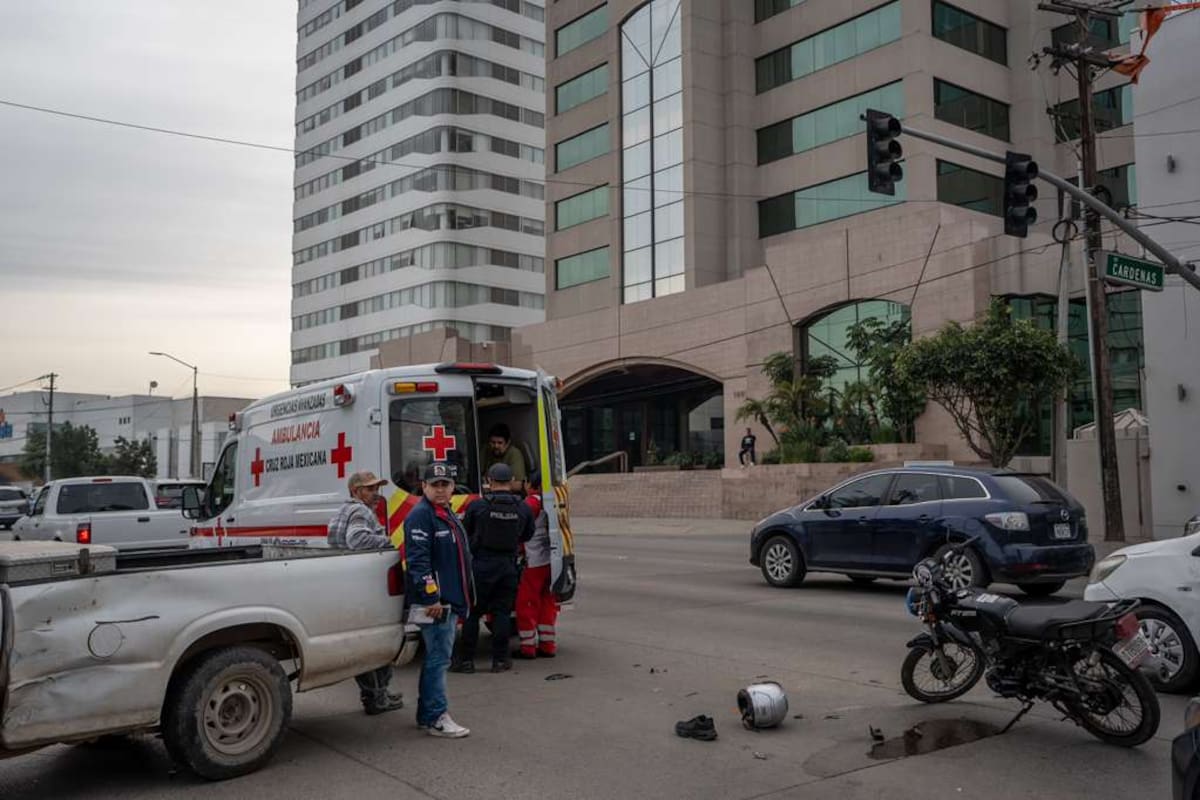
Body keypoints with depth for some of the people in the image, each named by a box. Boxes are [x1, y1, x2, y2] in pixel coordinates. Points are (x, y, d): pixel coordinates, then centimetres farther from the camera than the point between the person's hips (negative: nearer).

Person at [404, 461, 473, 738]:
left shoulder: (448, 515, 19)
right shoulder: (420, 516, -13)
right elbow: (418, 560, -21)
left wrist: (462, 598, 25)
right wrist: (431, 597, -24)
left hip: (449, 601, 10)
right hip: (434, 602, -10)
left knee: (437, 656, 15)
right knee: (438, 656, -7)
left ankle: (427, 715, 24)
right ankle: (436, 717, -1)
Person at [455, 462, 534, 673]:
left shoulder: (477, 506, -9)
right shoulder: (523, 508, 0)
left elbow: (465, 533, 3)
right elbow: (527, 536, 12)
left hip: (481, 564, -2)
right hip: (508, 566, 2)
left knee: (472, 612, 7)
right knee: (501, 612, 9)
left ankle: (466, 659, 10)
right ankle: (500, 659, 10)